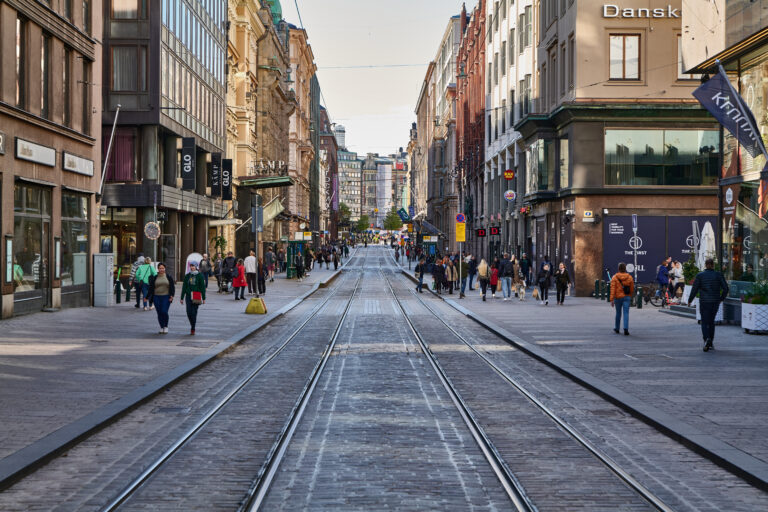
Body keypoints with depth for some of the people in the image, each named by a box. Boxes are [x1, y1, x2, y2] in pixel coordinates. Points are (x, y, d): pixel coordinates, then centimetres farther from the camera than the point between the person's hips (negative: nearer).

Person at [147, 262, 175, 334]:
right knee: (159, 313, 3)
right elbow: (151, 288, 10)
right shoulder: (154, 278, 8)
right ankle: (161, 328, 13)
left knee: (164, 312, -13)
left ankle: (166, 327, 2)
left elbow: (172, 287, 4)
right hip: (157, 297, 2)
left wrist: (172, 295, -8)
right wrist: (151, 297, 6)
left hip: (166, 297, -2)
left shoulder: (169, 277, 5)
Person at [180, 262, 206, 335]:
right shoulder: (187, 276, 9)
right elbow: (184, 287, 11)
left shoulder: (199, 276, 0)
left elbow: (203, 287, 0)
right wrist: (182, 298, 8)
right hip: (188, 296, 3)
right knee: (189, 313, -2)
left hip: (196, 297, -3)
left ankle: (193, 329, 4)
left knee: (194, 312, -5)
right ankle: (192, 326, 21)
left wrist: (203, 298, -3)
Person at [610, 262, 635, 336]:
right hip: (627, 297, 0)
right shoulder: (629, 277, 1)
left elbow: (613, 289, -10)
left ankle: (617, 328, 28)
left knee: (618, 313, 15)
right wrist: (630, 297, 25)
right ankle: (626, 329, -18)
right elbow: (632, 289, 8)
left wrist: (612, 299, -10)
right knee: (626, 313, -3)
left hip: (618, 297, 0)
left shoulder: (614, 277, -5)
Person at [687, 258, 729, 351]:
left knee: (705, 322, 2)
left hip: (704, 302, -2)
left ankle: (707, 339, -23)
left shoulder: (700, 275, -4)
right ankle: (711, 343, 18)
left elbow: (694, 289, -4)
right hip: (715, 302, 2)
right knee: (711, 321, 17)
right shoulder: (718, 275, 0)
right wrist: (721, 298, 14)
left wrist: (689, 301, 7)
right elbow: (725, 288, -2)